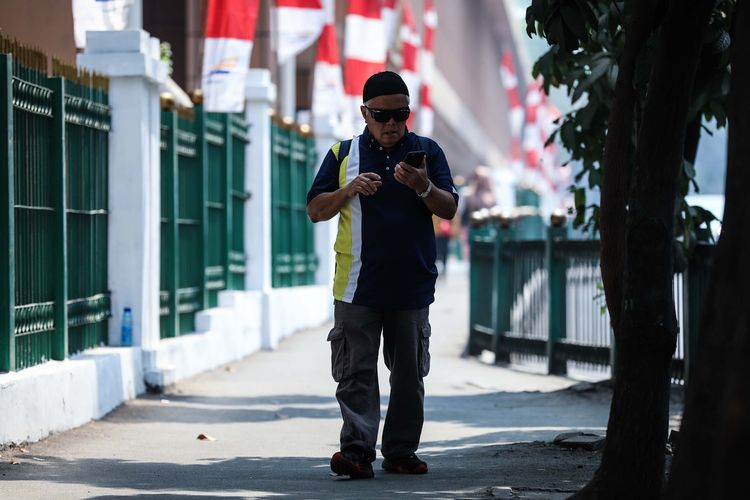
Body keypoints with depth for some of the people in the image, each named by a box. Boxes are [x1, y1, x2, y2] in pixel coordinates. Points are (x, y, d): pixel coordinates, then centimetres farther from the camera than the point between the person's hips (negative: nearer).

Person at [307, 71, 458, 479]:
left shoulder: (427, 151, 8)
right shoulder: (343, 154, 7)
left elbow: (449, 209, 2)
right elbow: (315, 210, 7)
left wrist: (423, 188, -17)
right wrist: (349, 190, -11)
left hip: (411, 285, 1)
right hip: (357, 286, -1)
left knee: (409, 373, 6)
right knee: (357, 371, -7)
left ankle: (401, 450, 13)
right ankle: (357, 448, -10)